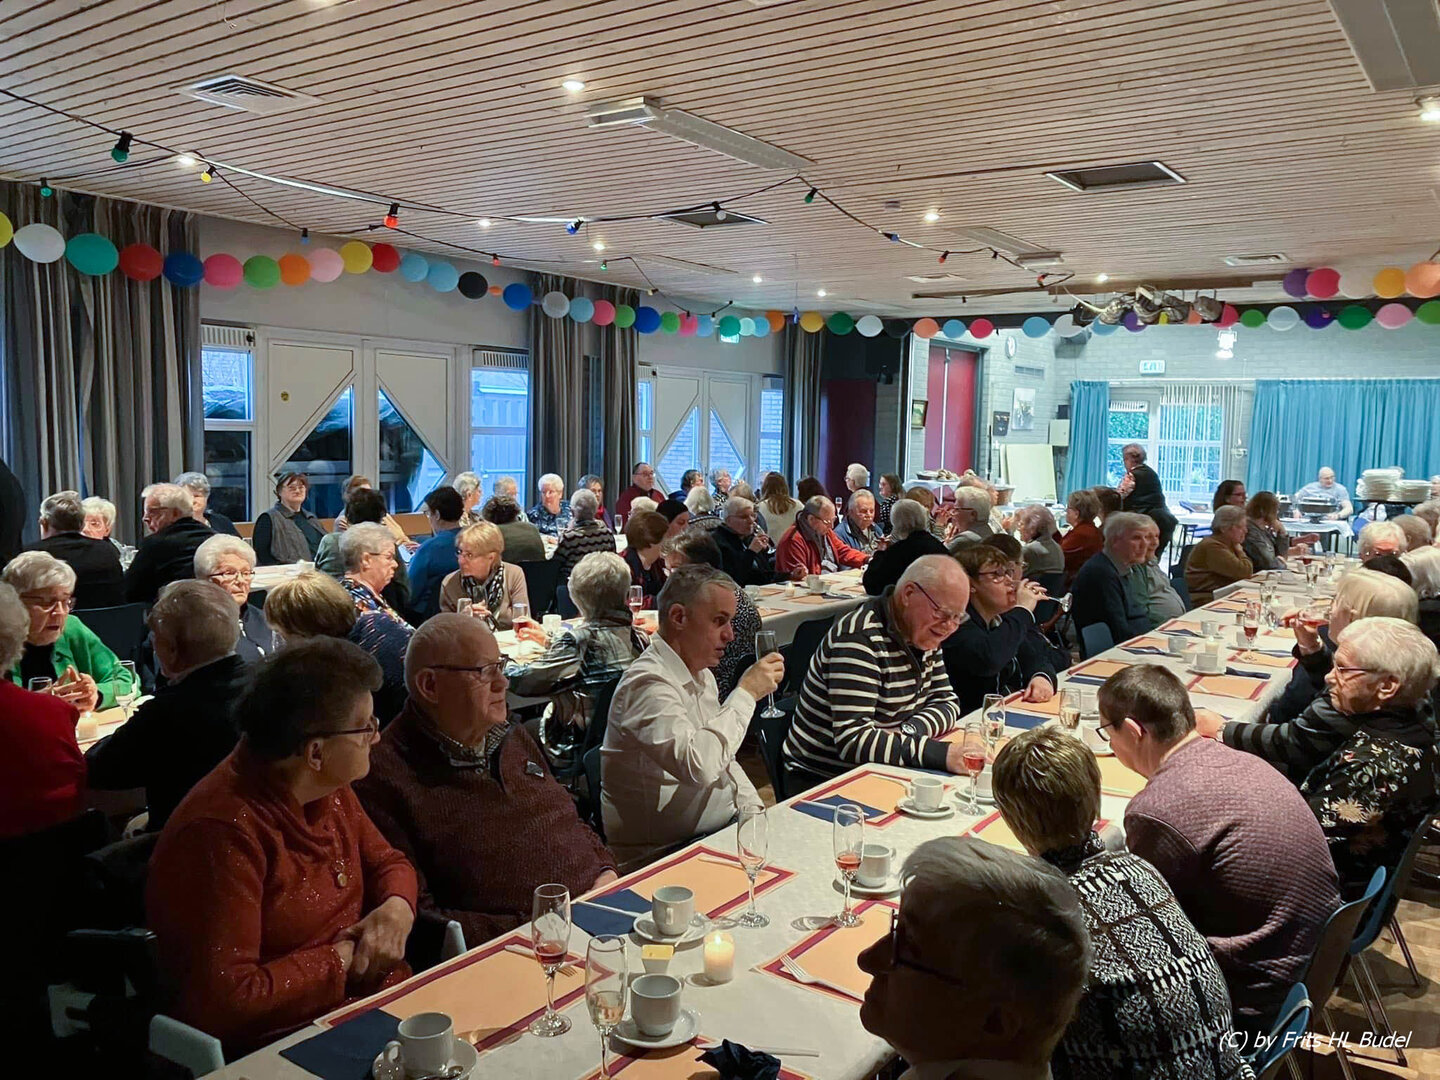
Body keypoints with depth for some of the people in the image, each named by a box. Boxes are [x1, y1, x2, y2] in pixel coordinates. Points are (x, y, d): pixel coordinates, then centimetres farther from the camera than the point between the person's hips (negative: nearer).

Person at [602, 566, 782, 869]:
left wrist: (754, 810, 7)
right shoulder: (647, 684, -19)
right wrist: (746, 693, -23)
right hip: (661, 853, -9)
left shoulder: (700, 674, 14)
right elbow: (698, 765, -32)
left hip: (722, 830, 9)